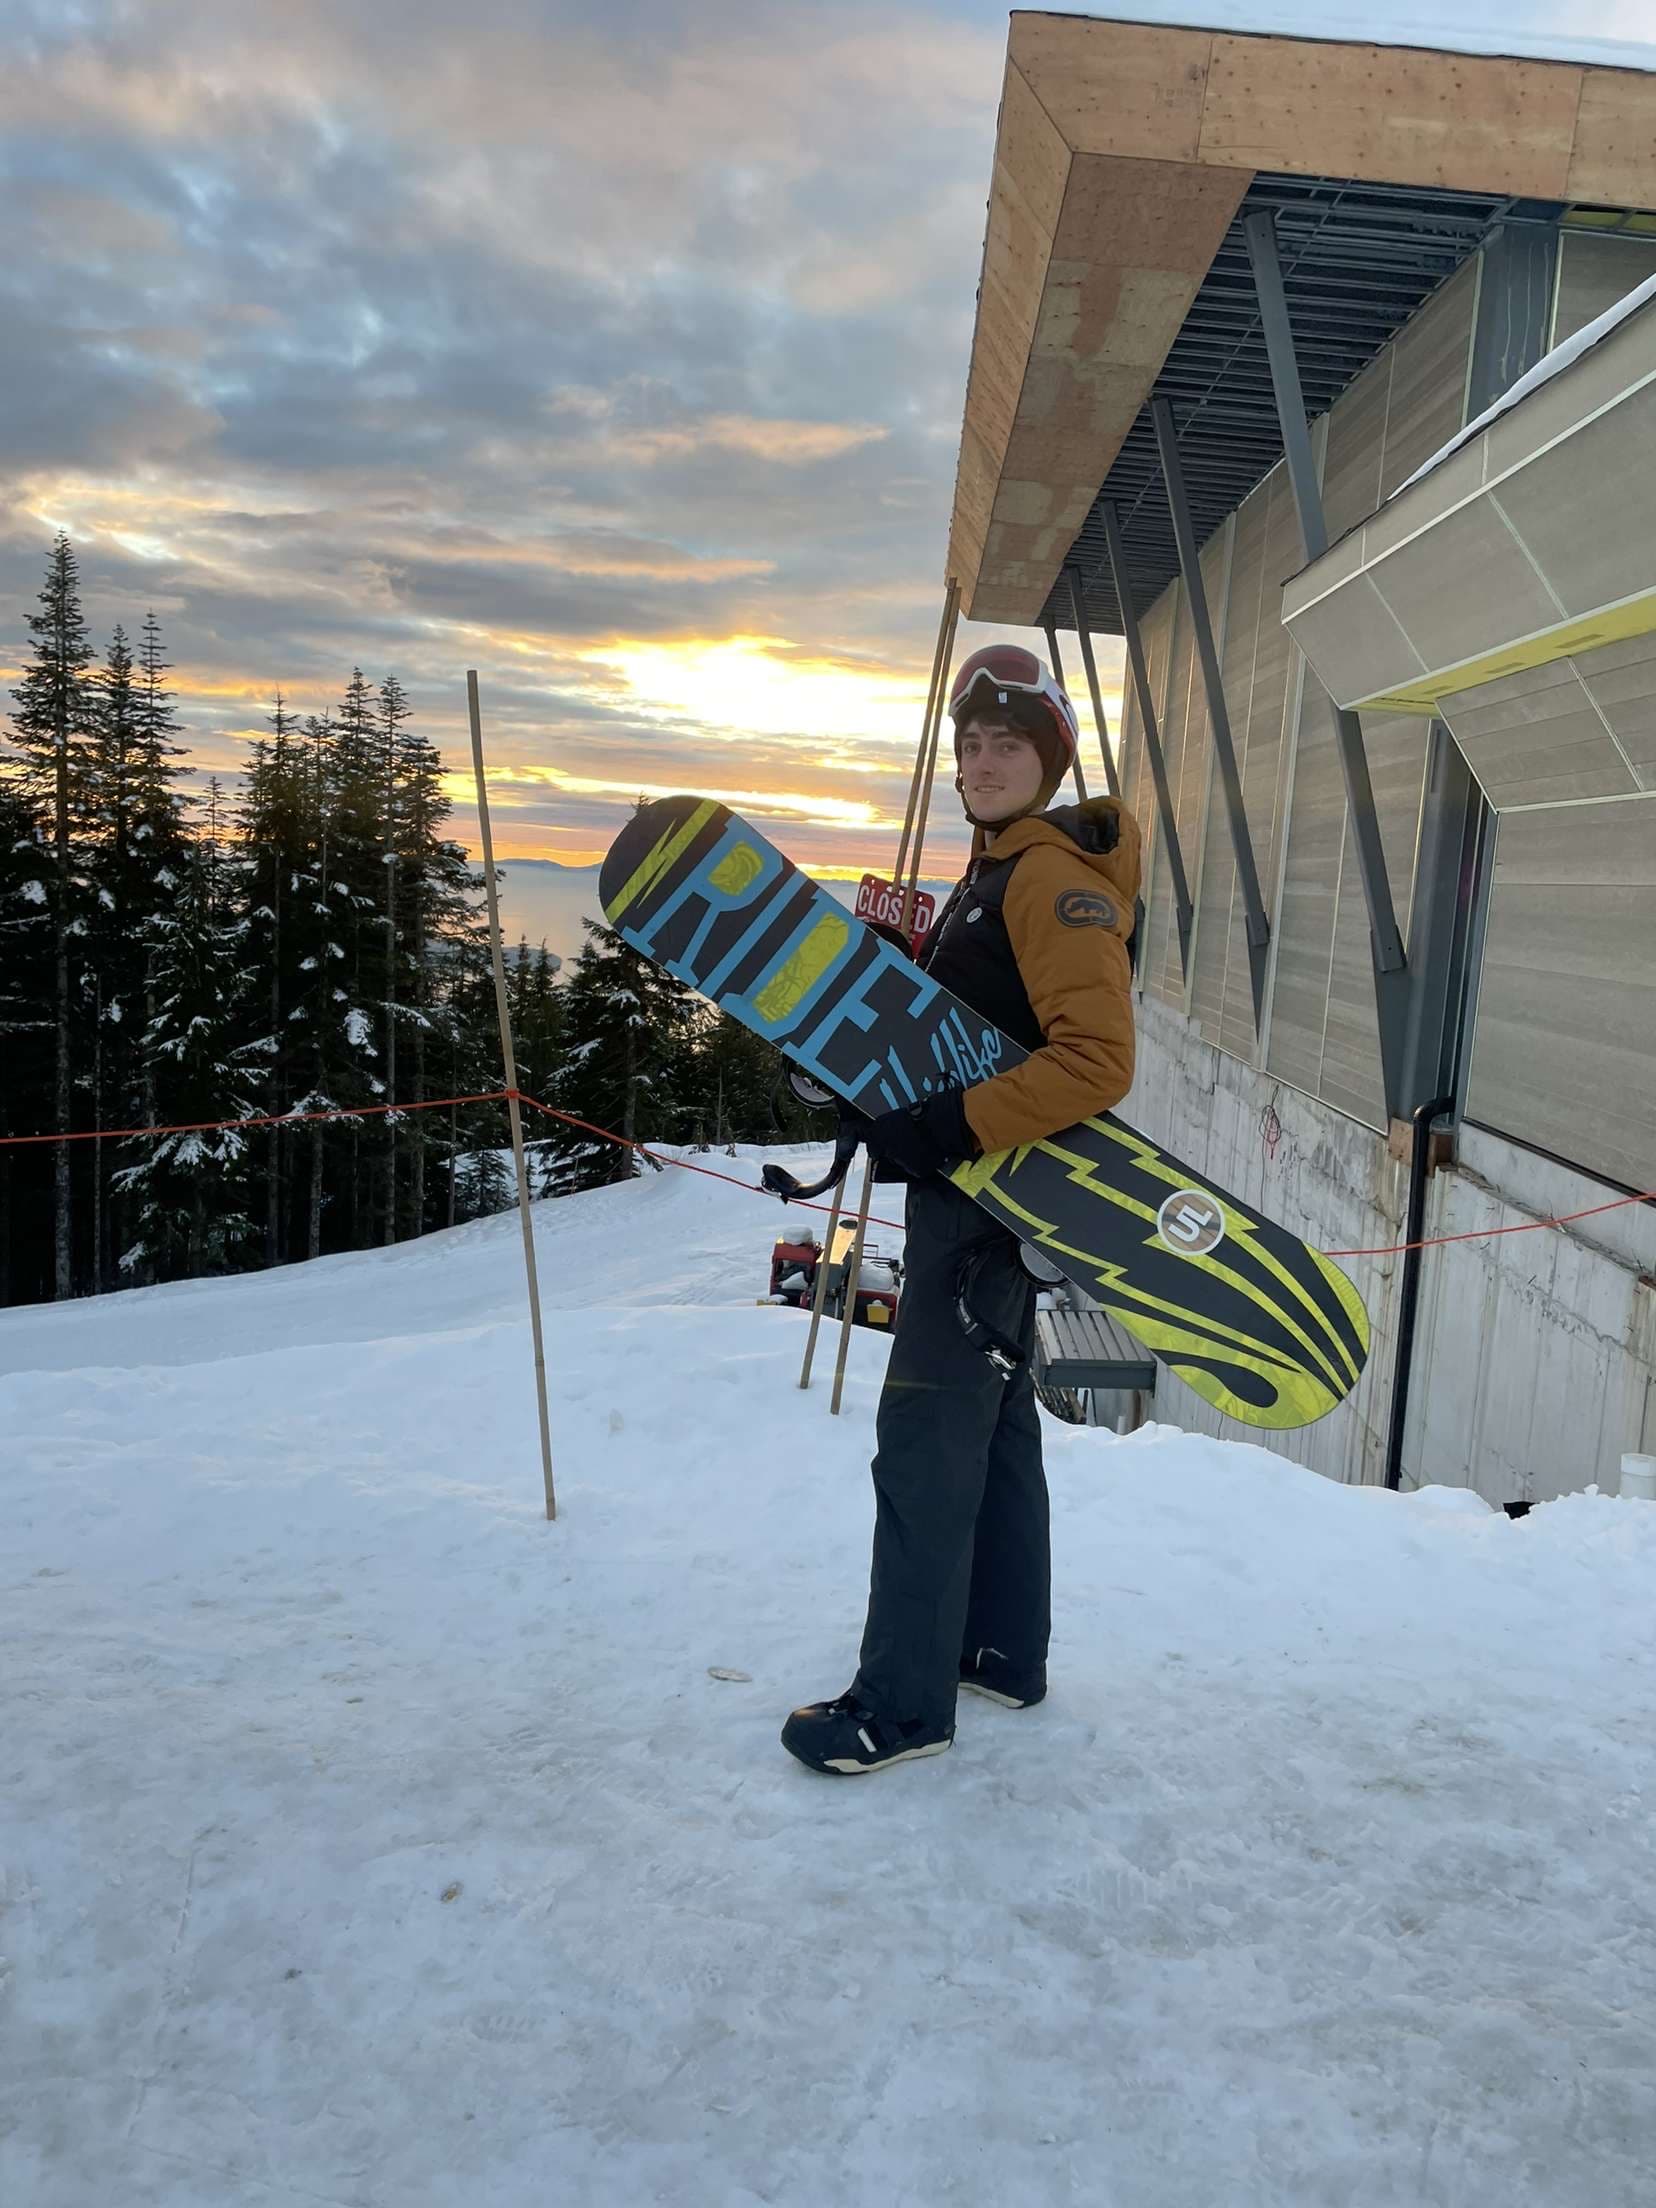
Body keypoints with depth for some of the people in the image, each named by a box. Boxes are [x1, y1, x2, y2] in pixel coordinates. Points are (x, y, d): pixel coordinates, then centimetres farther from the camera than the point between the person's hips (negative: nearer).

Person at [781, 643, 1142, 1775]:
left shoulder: (1057, 878, -16)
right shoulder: (997, 873, 16)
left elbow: (1098, 1062, -26)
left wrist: (953, 1125, -27)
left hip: (996, 1202, -11)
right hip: (976, 1191, 11)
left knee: (924, 1441, -5)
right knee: (994, 1425, 17)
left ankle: (903, 1702, 7)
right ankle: (1003, 1652, 32)